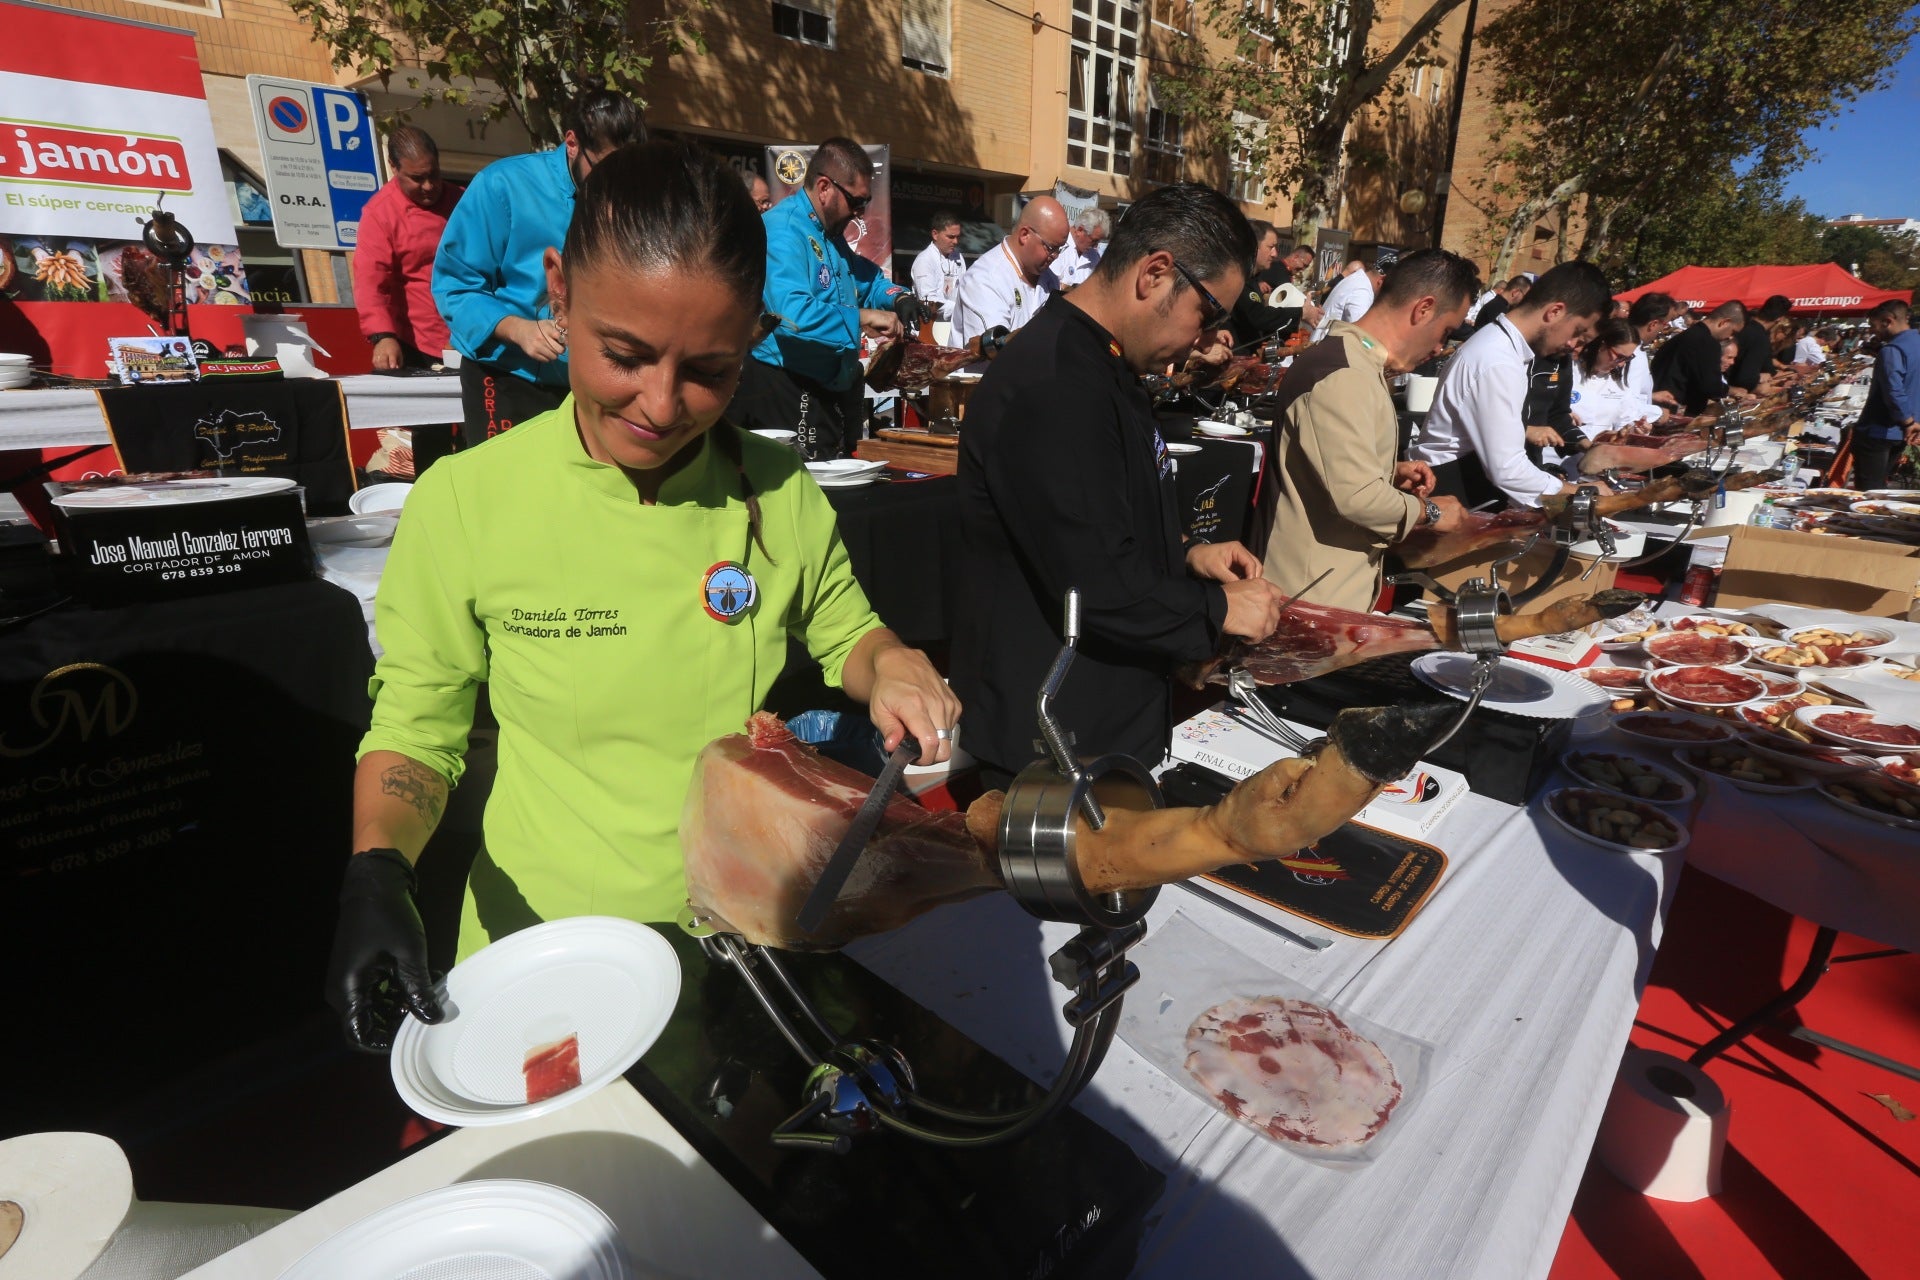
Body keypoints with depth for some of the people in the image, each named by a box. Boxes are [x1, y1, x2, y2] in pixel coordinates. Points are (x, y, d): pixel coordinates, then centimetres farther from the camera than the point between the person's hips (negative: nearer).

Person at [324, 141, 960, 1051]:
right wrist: (376, 869, -21)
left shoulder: (780, 495, -10)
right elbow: (415, 729, -4)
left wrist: (891, 670, -14)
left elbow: (845, 632, 7)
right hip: (541, 951, -1)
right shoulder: (464, 503, -15)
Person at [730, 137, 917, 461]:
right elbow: (791, 312, -35)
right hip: (788, 394, -10)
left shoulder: (830, 233, 16)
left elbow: (863, 277, 32)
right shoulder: (783, 231, -18)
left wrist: (896, 296, 10)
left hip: (831, 392, 10)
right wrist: (862, 318, -29)